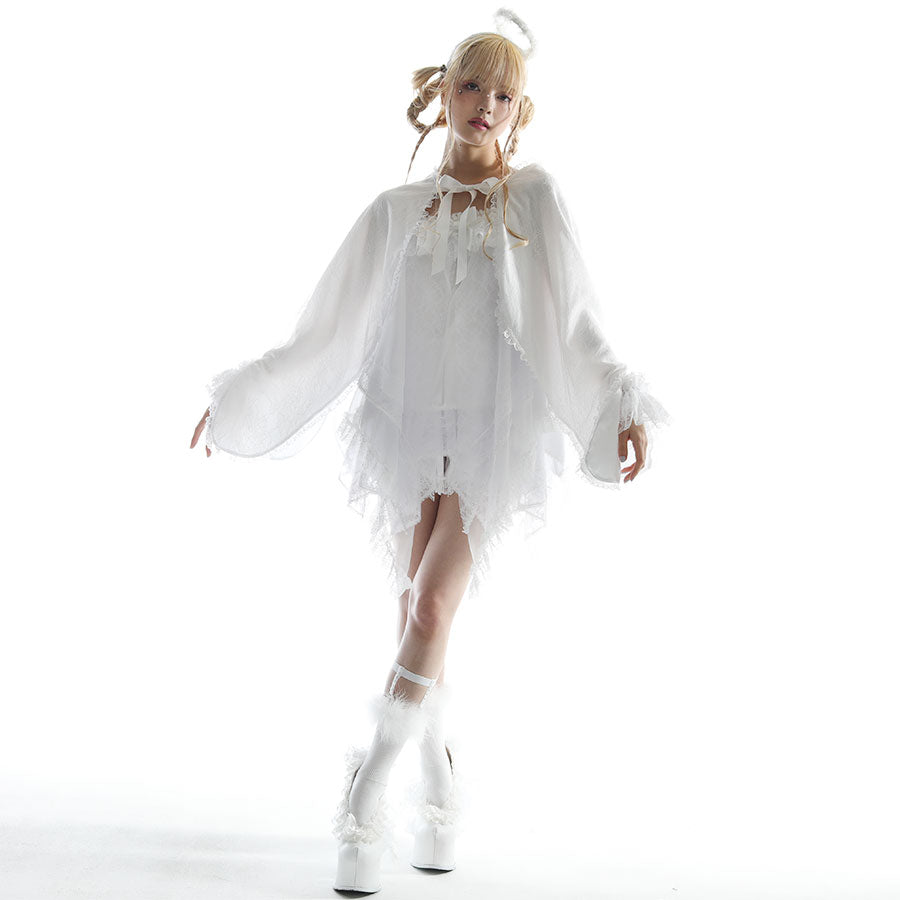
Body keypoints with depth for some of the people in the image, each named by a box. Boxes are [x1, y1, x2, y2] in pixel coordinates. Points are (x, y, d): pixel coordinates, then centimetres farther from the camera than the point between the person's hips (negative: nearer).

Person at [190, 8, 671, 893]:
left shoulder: (534, 197, 3)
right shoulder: (396, 209, 7)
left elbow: (576, 322, -1)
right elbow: (329, 329, 8)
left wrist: (624, 408, -14)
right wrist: (240, 392, 4)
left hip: (492, 437, -2)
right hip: (409, 430, 3)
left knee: (430, 608, -14)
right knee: (418, 614, 7)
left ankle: (362, 803, -7)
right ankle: (439, 785, 26)